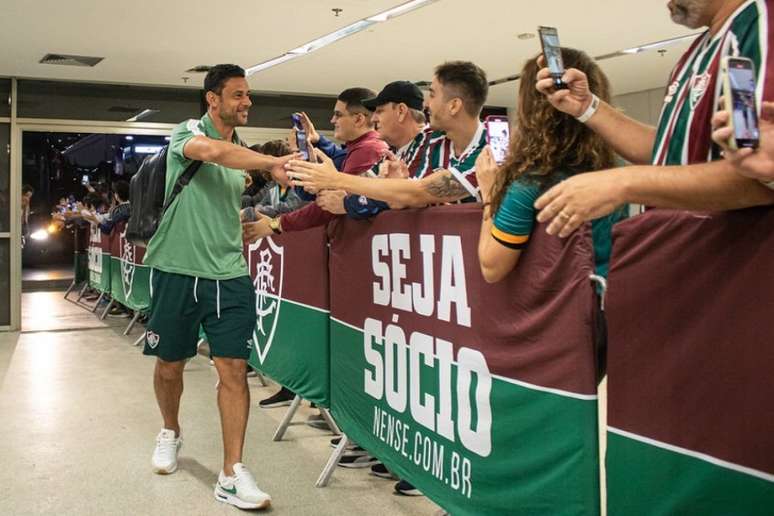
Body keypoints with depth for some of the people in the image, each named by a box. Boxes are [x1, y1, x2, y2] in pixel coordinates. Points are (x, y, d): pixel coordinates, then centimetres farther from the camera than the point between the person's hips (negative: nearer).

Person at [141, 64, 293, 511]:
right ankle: (171, 433, 41)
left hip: (230, 275, 4)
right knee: (169, 364, 12)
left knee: (234, 368, -6)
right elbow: (211, 151, -32)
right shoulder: (188, 131, -6)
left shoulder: (243, 152, 13)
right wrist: (274, 162, -39)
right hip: (178, 271, -3)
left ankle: (232, 474, -2)